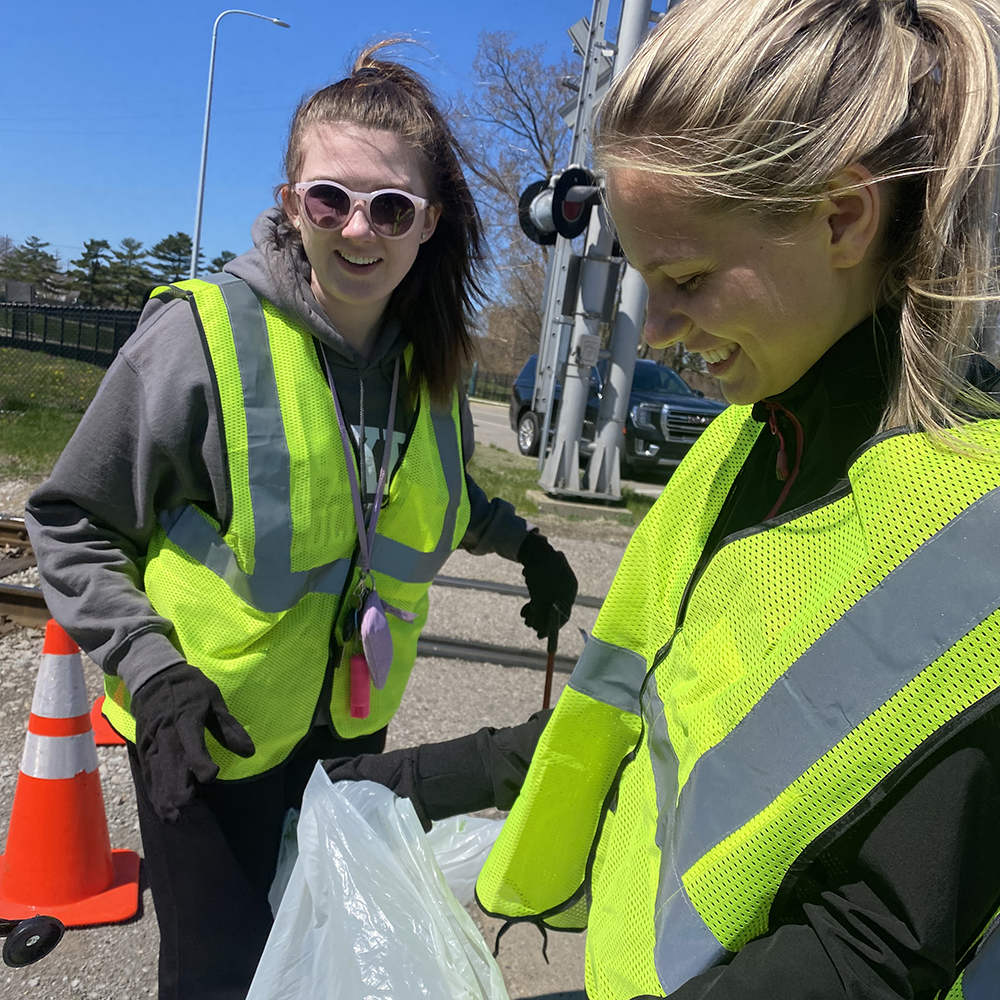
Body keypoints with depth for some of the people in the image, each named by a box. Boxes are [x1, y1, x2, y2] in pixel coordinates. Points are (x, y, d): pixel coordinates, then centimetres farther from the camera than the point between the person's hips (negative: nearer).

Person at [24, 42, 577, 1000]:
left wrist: (520, 541, 8)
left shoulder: (431, 356, -4)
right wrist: (148, 667, -21)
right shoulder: (204, 332, -21)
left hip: (351, 721, 5)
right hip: (208, 735, -5)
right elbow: (72, 524, -11)